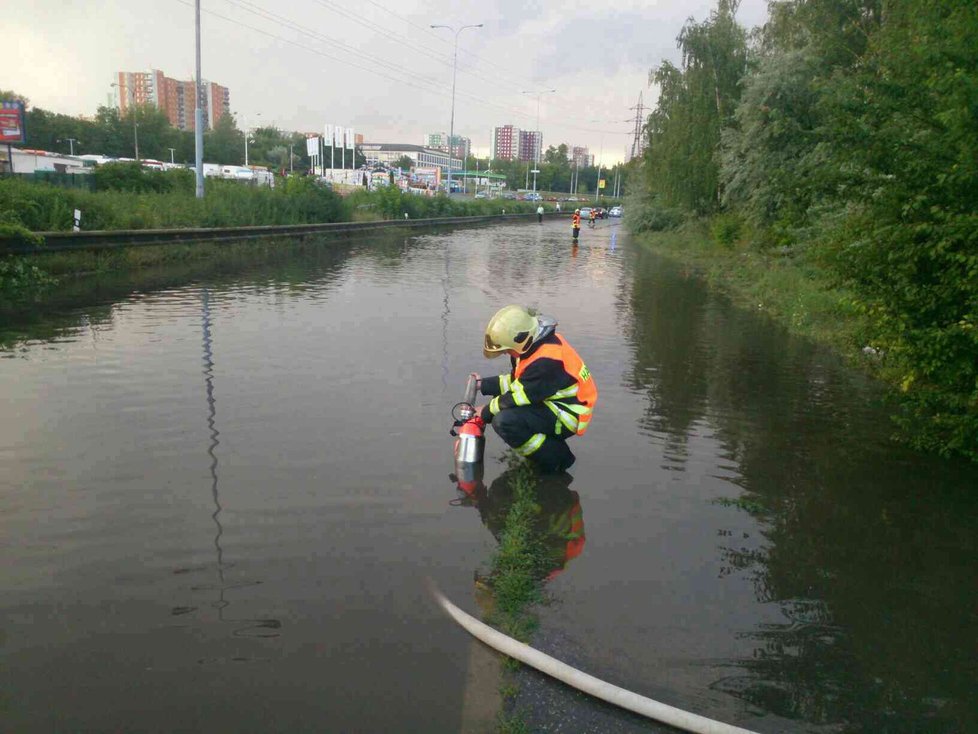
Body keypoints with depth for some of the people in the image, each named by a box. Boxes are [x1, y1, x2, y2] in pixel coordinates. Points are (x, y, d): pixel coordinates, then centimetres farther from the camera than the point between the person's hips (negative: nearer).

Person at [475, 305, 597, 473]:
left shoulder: (545, 362, -29)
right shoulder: (534, 344, 1)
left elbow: (519, 398, -22)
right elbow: (516, 381, 15)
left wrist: (486, 412, -7)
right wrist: (483, 384, 8)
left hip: (568, 416, -10)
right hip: (552, 403, 11)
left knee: (504, 422, -28)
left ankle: (556, 459, -10)